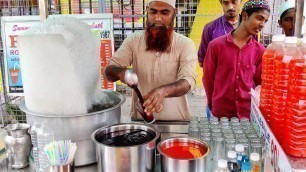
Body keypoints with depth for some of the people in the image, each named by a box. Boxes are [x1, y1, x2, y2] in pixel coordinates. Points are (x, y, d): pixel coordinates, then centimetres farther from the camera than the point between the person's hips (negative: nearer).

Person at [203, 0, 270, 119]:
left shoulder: (260, 51, -1)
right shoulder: (216, 45, -7)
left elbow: (259, 83, 7)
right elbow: (208, 78, 1)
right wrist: (213, 104, 9)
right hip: (220, 113, -1)